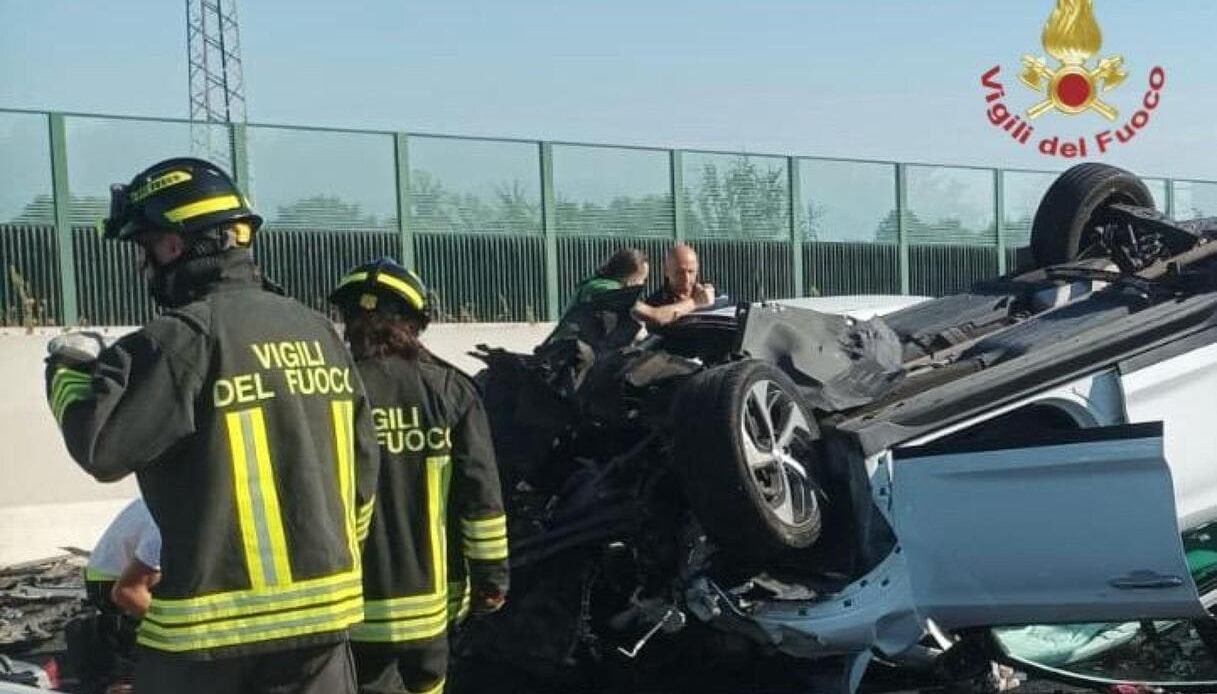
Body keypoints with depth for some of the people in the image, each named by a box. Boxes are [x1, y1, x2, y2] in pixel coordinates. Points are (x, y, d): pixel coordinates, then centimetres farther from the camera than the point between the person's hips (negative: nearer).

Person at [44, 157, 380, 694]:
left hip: (216, 625, -6)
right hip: (323, 612, 6)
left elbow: (100, 445, -16)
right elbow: (360, 471, 12)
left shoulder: (185, 338, -14)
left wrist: (70, 370, 3)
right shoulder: (318, 333, 9)